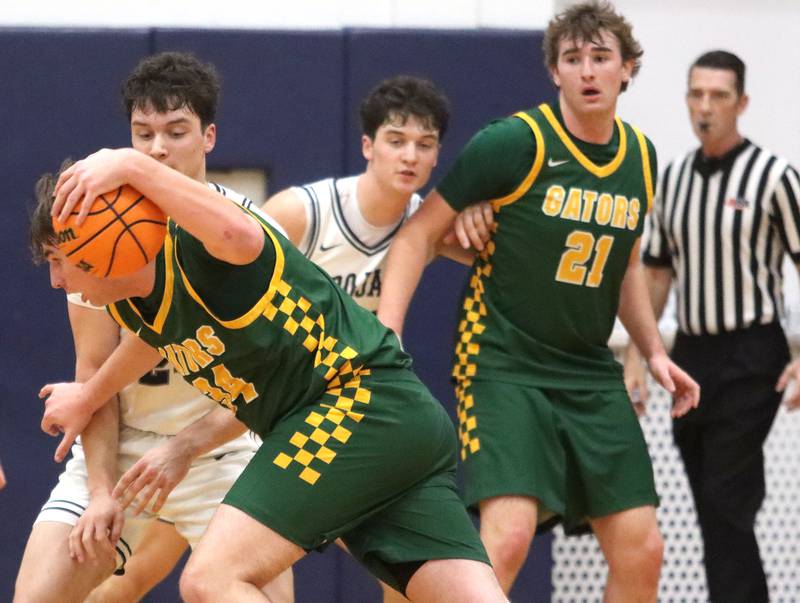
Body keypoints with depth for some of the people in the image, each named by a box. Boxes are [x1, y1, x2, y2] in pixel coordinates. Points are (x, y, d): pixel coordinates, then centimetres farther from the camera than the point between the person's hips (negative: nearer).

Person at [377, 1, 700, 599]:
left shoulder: (641, 156, 7)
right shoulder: (515, 141, -12)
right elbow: (419, 231, -8)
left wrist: (654, 351, 14)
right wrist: (385, 337, -17)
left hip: (592, 372, 6)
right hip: (504, 364, -6)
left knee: (641, 550, 1)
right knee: (509, 533, -24)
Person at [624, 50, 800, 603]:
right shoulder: (674, 178, 10)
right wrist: (636, 355, 11)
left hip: (749, 358, -6)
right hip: (690, 357, 6)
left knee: (728, 508, -12)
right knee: (712, 510, 8)